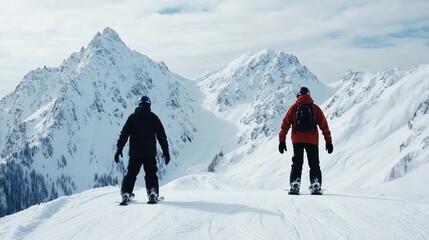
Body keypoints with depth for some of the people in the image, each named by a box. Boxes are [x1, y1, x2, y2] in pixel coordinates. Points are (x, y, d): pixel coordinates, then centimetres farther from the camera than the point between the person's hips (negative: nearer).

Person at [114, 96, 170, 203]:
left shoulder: (133, 117, 3)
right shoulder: (154, 118, 3)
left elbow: (124, 133, 0)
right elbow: (162, 135, 3)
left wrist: (119, 148, 3)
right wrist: (165, 151, 7)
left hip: (135, 152, 1)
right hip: (150, 153, -1)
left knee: (131, 173, 11)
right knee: (151, 174, 7)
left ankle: (126, 193, 2)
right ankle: (153, 192, -8)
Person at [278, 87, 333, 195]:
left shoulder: (294, 107, 6)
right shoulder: (315, 108, 8)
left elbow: (285, 124, 3)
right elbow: (324, 125, 6)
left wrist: (282, 141, 5)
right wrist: (328, 141, 9)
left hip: (297, 141, 0)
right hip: (312, 141, 0)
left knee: (297, 164, 6)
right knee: (314, 164, 8)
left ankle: (294, 186, -7)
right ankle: (316, 186, -4)